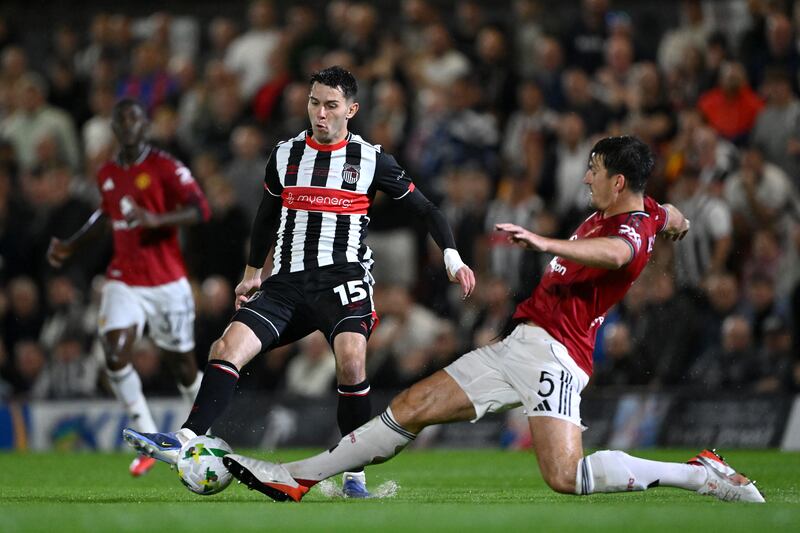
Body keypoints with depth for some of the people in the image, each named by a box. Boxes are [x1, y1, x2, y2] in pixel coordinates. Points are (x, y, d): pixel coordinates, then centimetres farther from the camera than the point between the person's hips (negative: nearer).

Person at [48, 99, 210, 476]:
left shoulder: (164, 167, -8)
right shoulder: (107, 174, 9)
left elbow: (200, 209, -18)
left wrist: (155, 220, -32)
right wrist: (71, 246, 23)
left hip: (167, 284, -4)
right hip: (124, 282, 4)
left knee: (183, 367, 3)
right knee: (115, 356, -17)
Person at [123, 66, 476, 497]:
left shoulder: (371, 160, 3)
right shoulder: (285, 155, 12)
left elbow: (424, 209, 10)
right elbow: (267, 216, 27)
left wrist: (452, 256, -2)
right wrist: (252, 273, 28)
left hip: (343, 278, -4)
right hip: (287, 281, 4)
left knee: (350, 359, -29)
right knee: (227, 347, -17)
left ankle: (355, 475, -18)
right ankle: (184, 441, -26)